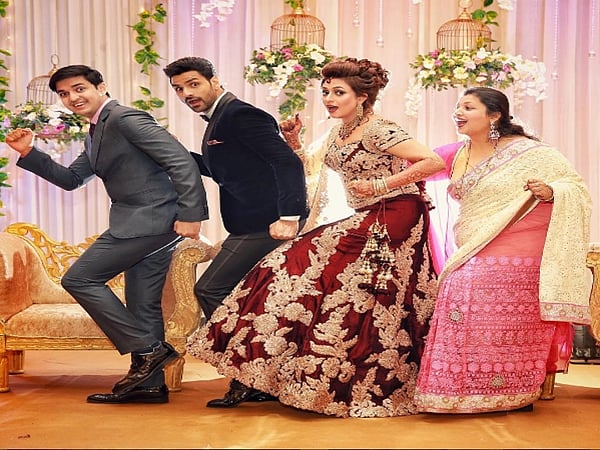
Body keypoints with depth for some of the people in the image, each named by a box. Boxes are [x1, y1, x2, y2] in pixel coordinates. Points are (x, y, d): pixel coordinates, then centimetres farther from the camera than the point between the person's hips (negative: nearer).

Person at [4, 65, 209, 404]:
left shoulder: (125, 118, -10)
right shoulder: (96, 135, 22)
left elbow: (182, 160, -17)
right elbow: (71, 179, 25)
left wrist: (190, 214, -22)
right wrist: (29, 152, 13)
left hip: (146, 220, -10)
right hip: (154, 226, 10)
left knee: (79, 278, -5)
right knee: (143, 306, 11)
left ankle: (148, 350, -6)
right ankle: (150, 383, 17)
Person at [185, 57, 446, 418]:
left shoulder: (379, 130, -14)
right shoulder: (339, 134, 13)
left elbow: (434, 161, -23)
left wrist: (380, 185, -20)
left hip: (392, 222, -9)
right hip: (367, 222, 9)